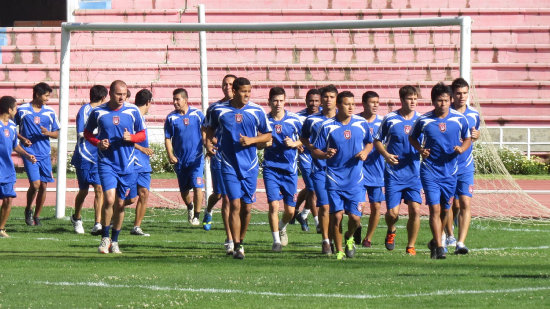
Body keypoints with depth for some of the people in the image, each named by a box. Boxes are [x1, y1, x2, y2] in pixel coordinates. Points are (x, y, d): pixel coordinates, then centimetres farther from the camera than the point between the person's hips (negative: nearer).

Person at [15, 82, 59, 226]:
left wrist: (48, 133, -10)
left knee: (43, 186, 2)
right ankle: (28, 210, 12)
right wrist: (22, 139, -10)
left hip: (45, 154, 4)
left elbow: (57, 133, 12)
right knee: (35, 184, -14)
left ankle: (37, 216, 17)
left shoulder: (50, 112, 7)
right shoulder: (22, 110, -2)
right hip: (29, 153, -4)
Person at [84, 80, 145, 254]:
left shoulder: (133, 111, 1)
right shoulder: (98, 112, -1)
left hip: (127, 164, 2)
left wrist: (131, 137, -12)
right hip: (106, 162, -2)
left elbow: (142, 134, 9)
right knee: (109, 199, -17)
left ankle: (115, 241, 21)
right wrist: (98, 143, -8)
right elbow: (87, 132, 11)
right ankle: (105, 238, -2)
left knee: (120, 204, 7)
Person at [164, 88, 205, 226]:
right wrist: (170, 155, -14)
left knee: (197, 186, -12)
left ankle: (196, 215, -3)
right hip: (180, 160, 2)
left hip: (196, 158, -2)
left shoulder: (197, 114, -1)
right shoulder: (171, 118, 0)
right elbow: (167, 138, 0)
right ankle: (190, 207, 40)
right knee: (184, 190, 11)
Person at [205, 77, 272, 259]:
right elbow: (211, 128, 17)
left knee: (247, 207, 6)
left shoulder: (257, 111, -1)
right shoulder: (219, 110, -1)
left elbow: (268, 135, 5)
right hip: (230, 166, -1)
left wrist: (251, 140, -12)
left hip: (250, 167, 2)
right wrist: (208, 142, -2)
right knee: (235, 205, -11)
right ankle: (237, 246, -9)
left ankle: (241, 241, 25)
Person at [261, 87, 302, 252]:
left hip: (290, 169, 1)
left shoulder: (294, 120, -1)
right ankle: (276, 240, -2)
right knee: (273, 204, -13)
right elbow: (257, 144, 11)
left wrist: (294, 144, -12)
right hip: (271, 168, -1)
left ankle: (282, 228, 37)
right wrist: (264, 144, -11)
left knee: (290, 210, 4)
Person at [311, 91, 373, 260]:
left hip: (356, 179, 2)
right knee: (336, 216, -7)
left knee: (355, 217, -4)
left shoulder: (361, 123, 3)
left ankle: (349, 237, 30)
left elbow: (370, 143, 18)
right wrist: (325, 154, -23)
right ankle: (339, 251, 10)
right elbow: (315, 151, -1)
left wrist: (365, 152, -4)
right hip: (335, 178, -2)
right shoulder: (327, 126, -4)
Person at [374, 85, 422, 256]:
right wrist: (386, 155, -13)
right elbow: (377, 141, 6)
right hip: (394, 173, -1)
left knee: (415, 210, -9)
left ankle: (411, 246, 7)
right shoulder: (390, 119, -2)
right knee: (392, 212, -5)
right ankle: (391, 231, 31)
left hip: (414, 173, 1)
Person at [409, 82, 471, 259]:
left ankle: (435, 242, 34)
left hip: (450, 170, 2)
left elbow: (467, 139, 12)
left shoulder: (459, 119, -1)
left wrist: (462, 148, -10)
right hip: (430, 170, -2)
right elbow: (412, 137, 13)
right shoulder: (423, 120, -4)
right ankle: (439, 247, -15)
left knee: (445, 209, 13)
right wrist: (420, 149, -6)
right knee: (434, 208, -14)